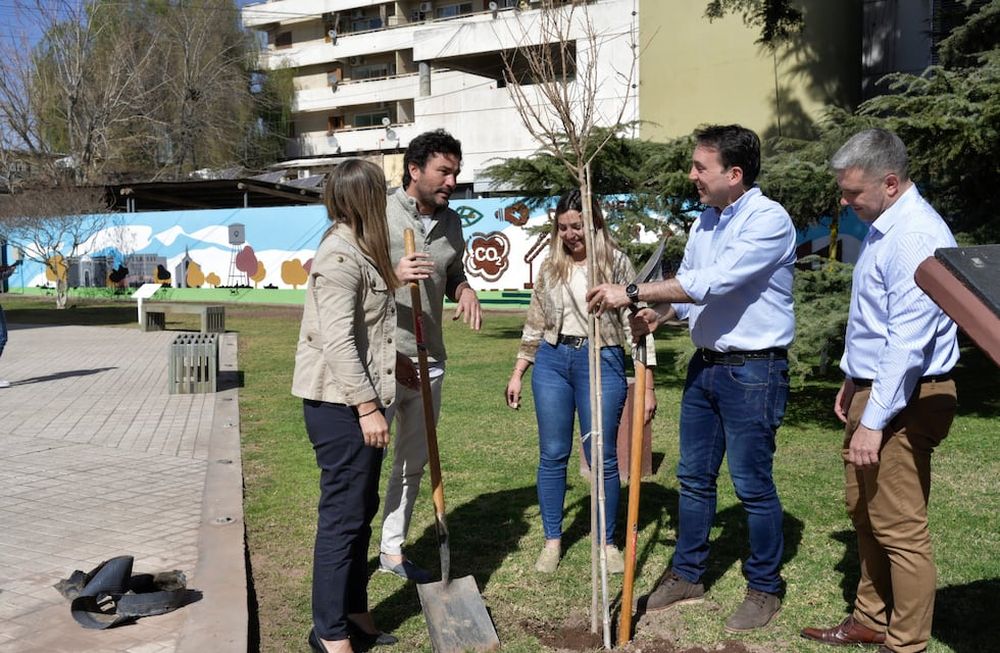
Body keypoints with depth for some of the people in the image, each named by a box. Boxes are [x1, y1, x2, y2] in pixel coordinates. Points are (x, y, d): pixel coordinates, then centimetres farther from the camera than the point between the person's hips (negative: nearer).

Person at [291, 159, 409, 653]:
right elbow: (338, 342, -23)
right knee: (343, 514, -1)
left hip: (359, 400, 10)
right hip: (340, 404, -10)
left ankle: (353, 612, 31)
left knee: (361, 510, 17)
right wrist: (367, 407, -23)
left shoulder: (358, 251, 14)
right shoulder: (338, 257, -18)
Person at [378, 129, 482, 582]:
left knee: (413, 463, 16)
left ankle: (392, 550, 31)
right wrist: (392, 274, -27)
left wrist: (464, 289, -1)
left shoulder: (451, 222, 10)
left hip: (429, 362, 7)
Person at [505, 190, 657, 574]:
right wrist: (518, 373, 11)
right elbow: (535, 324, 15)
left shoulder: (617, 263, -1)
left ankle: (608, 542, 21)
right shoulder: (550, 267, 10)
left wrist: (647, 385, -7)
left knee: (603, 457, 3)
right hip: (553, 360, 3)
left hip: (602, 361, -3)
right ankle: (552, 541, 21)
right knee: (552, 455, 7)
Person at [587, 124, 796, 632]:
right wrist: (660, 315, -4)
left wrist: (633, 294, -25)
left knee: (752, 484, 3)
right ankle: (686, 575, 30)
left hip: (753, 370, -8)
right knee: (694, 476, 15)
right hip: (705, 364, 8)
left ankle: (765, 587, 23)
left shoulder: (768, 219, -17)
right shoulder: (704, 220, 9)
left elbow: (711, 282, -27)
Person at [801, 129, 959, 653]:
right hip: (872, 388, 11)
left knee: (900, 528, -1)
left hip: (903, 398, -11)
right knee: (864, 511, 19)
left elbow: (908, 342, -25)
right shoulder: (881, 228, 12)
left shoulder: (916, 237, -21)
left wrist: (874, 421, -24)